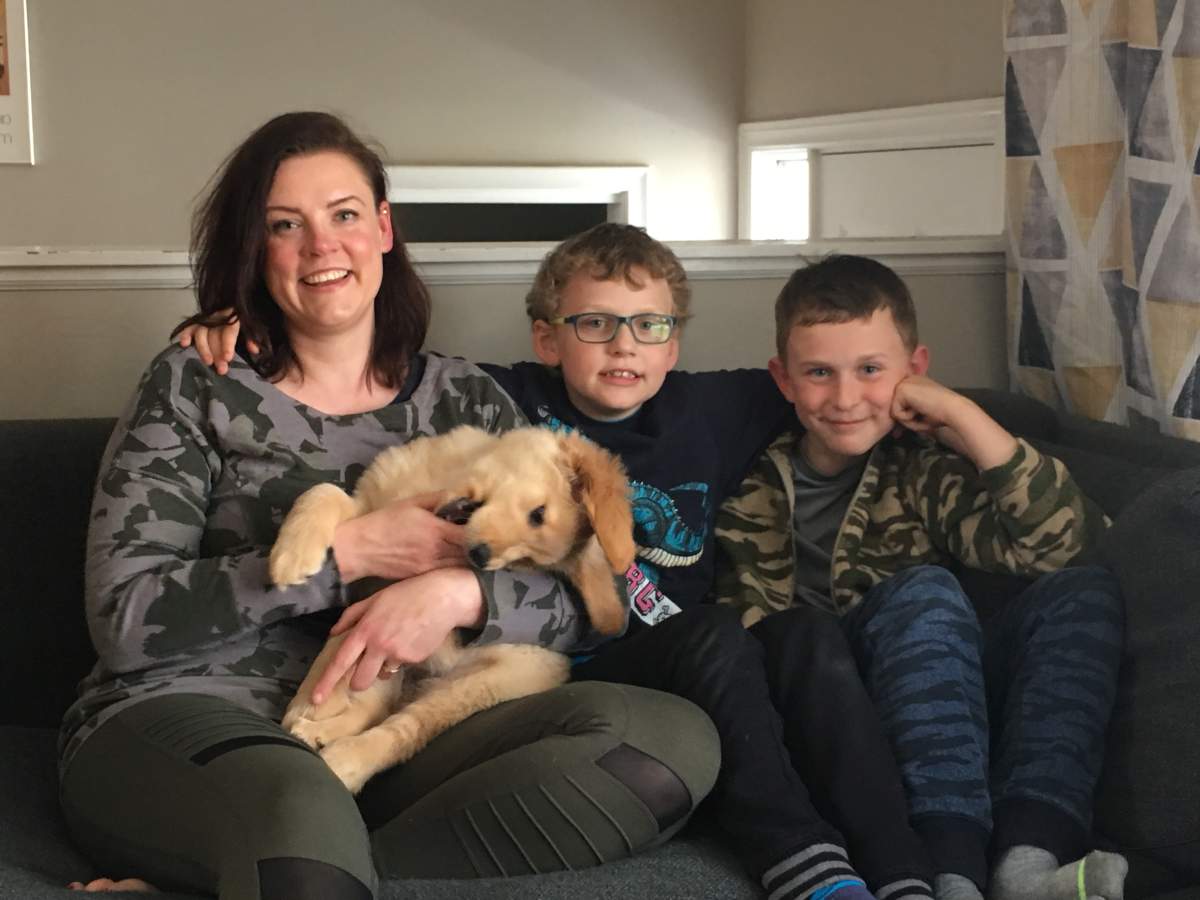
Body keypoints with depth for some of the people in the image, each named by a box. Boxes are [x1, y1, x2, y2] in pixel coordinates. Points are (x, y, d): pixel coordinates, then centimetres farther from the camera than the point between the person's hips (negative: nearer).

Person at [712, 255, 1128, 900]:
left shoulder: (924, 466, 9)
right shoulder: (753, 492, 7)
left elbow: (1064, 541, -6)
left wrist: (962, 415, -8)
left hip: (957, 713, 3)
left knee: (1083, 592, -16)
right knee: (922, 591, -27)